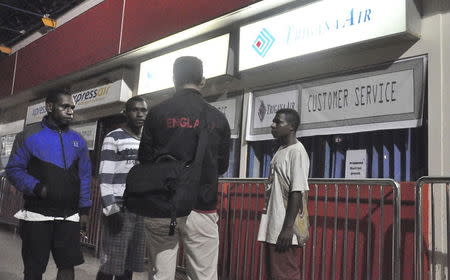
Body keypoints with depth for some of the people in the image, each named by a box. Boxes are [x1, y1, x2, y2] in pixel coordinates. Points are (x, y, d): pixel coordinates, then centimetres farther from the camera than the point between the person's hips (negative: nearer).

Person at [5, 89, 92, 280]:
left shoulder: (78, 141, 9)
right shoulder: (29, 135, -1)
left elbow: (84, 178, 10)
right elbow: (14, 169, -4)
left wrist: (84, 210, 4)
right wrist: (37, 188, -20)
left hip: (69, 217, 3)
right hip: (37, 216, -2)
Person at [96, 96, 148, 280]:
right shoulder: (114, 138, -1)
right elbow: (105, 176, -7)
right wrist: (111, 209, -15)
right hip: (120, 208, -5)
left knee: (129, 265, 8)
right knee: (110, 264, -4)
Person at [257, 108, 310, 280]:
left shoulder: (297, 151, -11)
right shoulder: (280, 151, 16)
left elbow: (297, 192, -18)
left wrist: (288, 228, -21)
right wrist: (268, 227, 18)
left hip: (284, 231, -9)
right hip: (272, 229, 9)